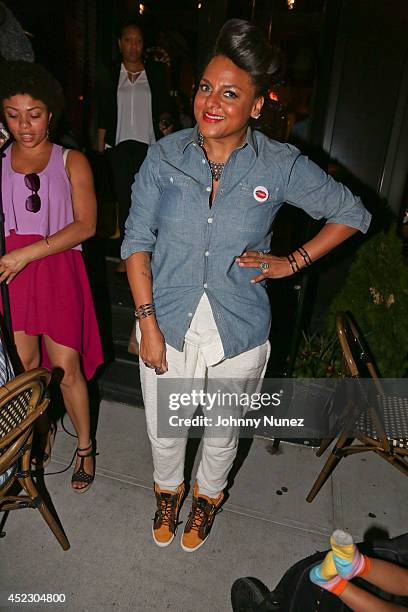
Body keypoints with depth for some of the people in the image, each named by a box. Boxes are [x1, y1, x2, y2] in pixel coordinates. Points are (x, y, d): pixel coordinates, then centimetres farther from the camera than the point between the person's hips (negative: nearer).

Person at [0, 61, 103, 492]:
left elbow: (85, 225, -11)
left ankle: (84, 446, 23)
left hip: (58, 271, -3)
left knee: (66, 369, 0)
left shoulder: (71, 162, 2)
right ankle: (40, 429, 38)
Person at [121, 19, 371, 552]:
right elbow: (137, 240, -5)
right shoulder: (165, 155, -7)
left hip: (238, 333, -1)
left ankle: (208, 496, 57)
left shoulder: (281, 166, -10)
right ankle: (168, 489, 57)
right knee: (164, 431, 20)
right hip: (167, 325, 2)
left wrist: (293, 262, -6)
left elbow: (352, 213, 3)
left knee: (221, 434, 22)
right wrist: (148, 322, -10)